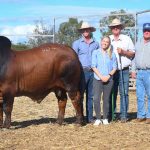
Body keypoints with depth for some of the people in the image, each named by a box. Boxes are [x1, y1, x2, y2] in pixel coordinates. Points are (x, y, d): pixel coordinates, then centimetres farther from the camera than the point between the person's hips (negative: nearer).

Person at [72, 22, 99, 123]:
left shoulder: (96, 43, 13)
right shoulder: (77, 43, 7)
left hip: (93, 72, 3)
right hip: (82, 72, -3)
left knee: (91, 96, 7)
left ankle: (90, 117, 14)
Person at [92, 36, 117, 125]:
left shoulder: (112, 54, 7)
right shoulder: (95, 53, 3)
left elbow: (115, 67, 5)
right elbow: (94, 66, -2)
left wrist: (108, 76, -11)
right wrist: (101, 76, -11)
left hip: (108, 80, 1)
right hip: (97, 79, -1)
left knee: (106, 99, 6)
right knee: (96, 99, -10)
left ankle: (105, 118, 16)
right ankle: (98, 118, 0)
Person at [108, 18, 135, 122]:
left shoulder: (127, 39, 8)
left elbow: (133, 53, 7)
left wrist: (123, 52, -9)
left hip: (124, 70, -1)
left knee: (124, 93, -4)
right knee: (111, 93, 4)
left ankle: (124, 116, 0)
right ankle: (110, 115, 12)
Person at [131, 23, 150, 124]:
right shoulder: (138, 43, 17)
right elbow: (134, 57, 20)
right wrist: (133, 70, 13)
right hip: (139, 73, 5)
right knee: (140, 96, 8)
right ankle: (141, 115, 15)